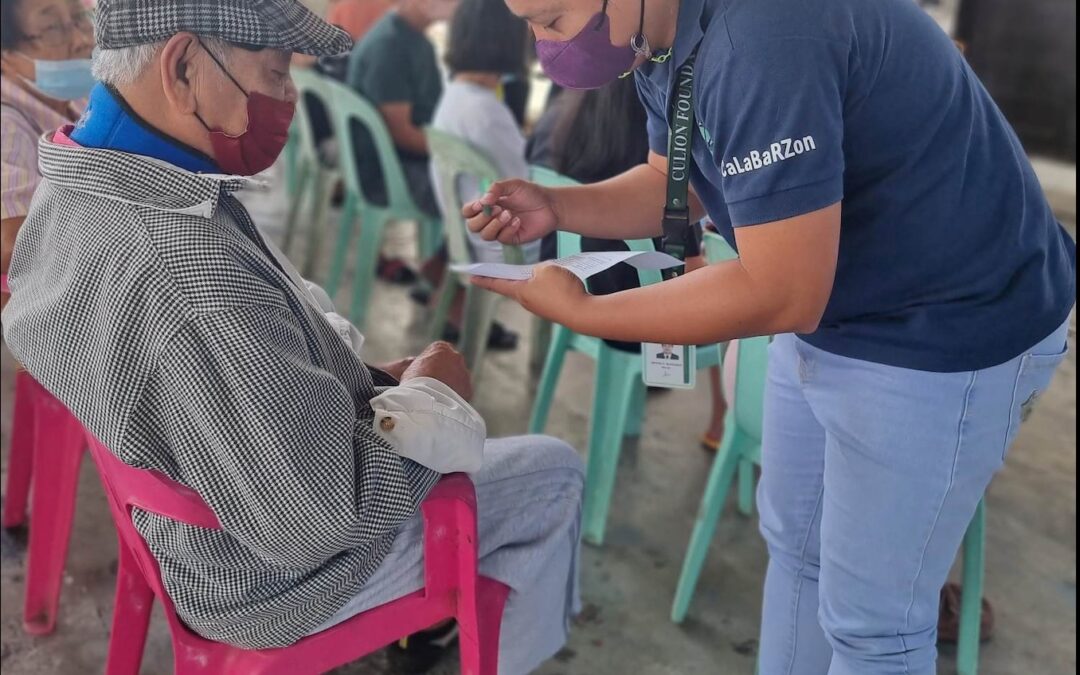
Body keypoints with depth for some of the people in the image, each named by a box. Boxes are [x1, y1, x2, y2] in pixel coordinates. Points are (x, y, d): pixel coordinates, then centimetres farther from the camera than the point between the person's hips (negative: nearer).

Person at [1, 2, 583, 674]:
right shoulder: (195, 278, -41)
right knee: (553, 475, 7)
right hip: (276, 571, -8)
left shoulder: (71, 189, -9)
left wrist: (366, 378, -2)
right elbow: (324, 519, -31)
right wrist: (430, 399, -16)